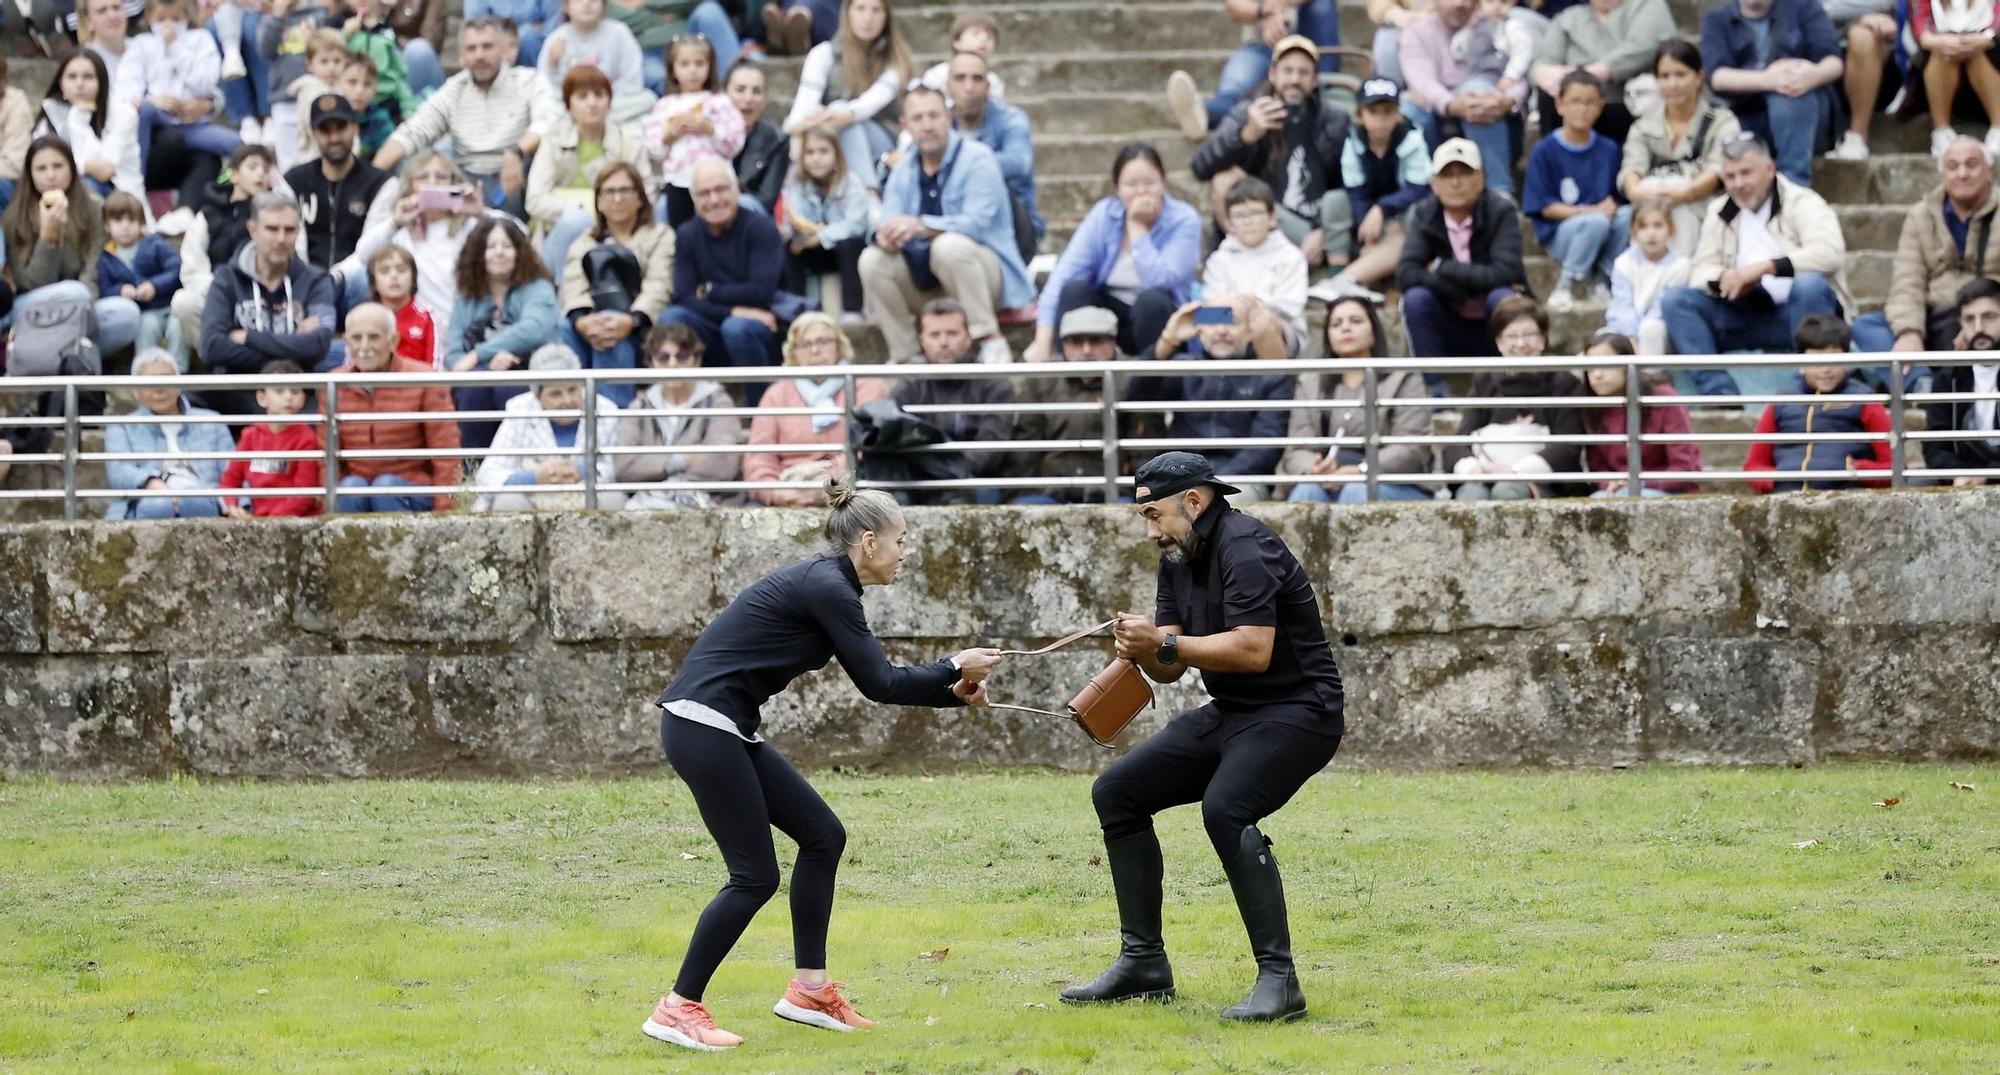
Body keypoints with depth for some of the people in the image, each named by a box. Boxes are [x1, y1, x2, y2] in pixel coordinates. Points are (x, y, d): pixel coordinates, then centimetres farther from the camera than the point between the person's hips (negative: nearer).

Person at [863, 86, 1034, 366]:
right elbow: (890, 223, -2)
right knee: (872, 262, -18)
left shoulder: (977, 159, -9)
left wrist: (921, 227, -36)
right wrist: (886, 237, -29)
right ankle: (903, 356, -12)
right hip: (926, 282, 5)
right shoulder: (903, 172, 9)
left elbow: (977, 223, -22)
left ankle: (990, 340, -28)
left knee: (949, 245, -37)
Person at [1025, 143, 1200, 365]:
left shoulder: (1185, 220, -13)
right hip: (1109, 316, 2)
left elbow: (1159, 281, -28)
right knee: (1074, 290, -26)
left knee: (1152, 299, -34)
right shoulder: (1104, 215, -5)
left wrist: (1137, 227, -22)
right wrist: (1042, 342, -27)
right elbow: (1064, 273, -16)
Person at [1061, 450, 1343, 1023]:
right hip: (1228, 715, 10)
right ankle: (1143, 963, 14)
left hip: (1296, 713, -10)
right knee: (1117, 792, 8)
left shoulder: (1244, 550, -19)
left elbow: (1254, 650, -29)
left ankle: (1279, 980, -29)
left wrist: (1166, 644, -24)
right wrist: (1144, 649, -12)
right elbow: (1170, 667, 10)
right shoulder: (1179, 558, 11)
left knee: (1226, 808, -33)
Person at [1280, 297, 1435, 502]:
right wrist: (1312, 469, -18)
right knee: (1307, 491, -32)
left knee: (1357, 491, -36)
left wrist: (1359, 471, -21)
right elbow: (1296, 450, 9)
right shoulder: (1310, 384, 22)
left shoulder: (1403, 380, 11)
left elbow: (1412, 448, -4)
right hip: (1328, 484, 2)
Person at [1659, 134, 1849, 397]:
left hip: (1799, 313, -4)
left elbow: (1830, 253, -22)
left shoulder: (1801, 203, -4)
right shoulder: (1720, 213, 13)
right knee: (1675, 300, -12)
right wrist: (1722, 279, -19)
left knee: (1810, 284, -37)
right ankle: (1719, 390, -24)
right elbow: (1700, 271, 7)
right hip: (1746, 320, 5)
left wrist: (1764, 267, -29)